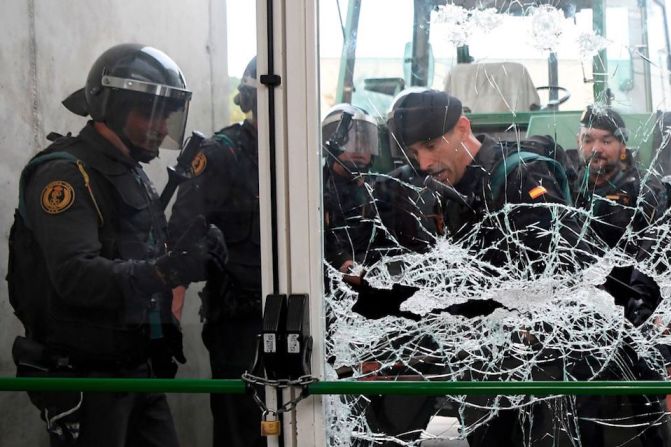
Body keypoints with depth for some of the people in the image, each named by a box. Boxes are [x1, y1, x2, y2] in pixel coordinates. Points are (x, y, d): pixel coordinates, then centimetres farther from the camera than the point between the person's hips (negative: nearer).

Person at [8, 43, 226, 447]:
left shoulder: (134, 175, 16)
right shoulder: (65, 175, -15)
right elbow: (75, 276, -29)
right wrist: (169, 269, -39)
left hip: (141, 373, 9)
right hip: (85, 379, -9)